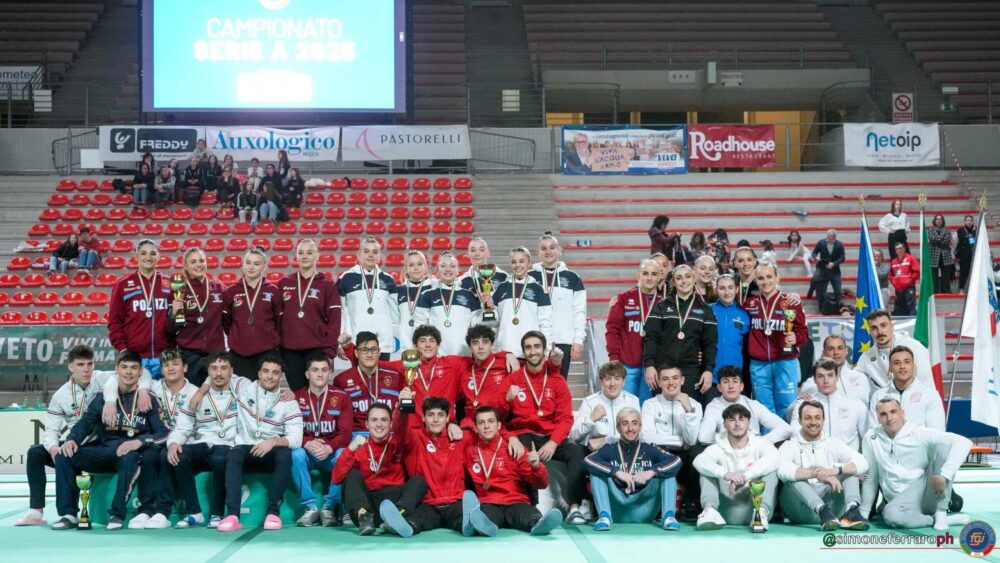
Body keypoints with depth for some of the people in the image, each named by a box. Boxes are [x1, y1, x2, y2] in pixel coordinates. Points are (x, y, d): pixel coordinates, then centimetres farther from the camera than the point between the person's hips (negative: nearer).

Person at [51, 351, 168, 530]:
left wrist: (139, 442, -24)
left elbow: (164, 433, -7)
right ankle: (68, 514, -14)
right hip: (102, 452, 4)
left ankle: (117, 515, -30)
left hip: (130, 453, -4)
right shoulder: (102, 399, 12)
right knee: (64, 456, -18)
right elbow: (84, 425, 8)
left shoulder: (149, 400, 2)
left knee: (130, 459, -39)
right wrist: (72, 440, -15)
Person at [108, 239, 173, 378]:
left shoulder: (169, 284, 11)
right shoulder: (123, 285, 6)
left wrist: (175, 348, 1)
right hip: (134, 357, -2)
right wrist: (122, 348, -5)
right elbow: (114, 320, 4)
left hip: (164, 357, 2)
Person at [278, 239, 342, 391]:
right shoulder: (284, 284, 9)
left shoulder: (328, 285, 2)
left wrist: (329, 351, -10)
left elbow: (334, 321, -2)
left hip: (317, 350, -2)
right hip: (290, 351, 2)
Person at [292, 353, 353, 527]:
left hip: (332, 452, -1)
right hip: (306, 451, 1)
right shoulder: (297, 397, 3)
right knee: (296, 454, -32)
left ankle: (330, 507, -20)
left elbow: (345, 433, -8)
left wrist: (329, 448, -28)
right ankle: (310, 508, -26)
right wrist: (308, 444, -26)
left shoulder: (341, 397, 0)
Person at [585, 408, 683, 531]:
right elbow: (588, 461, -10)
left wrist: (651, 472, -22)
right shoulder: (610, 450, 10)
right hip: (616, 510, 0)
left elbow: (676, 461, -6)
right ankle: (604, 516, -29)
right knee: (597, 471, -13)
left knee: (667, 470, -8)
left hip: (644, 511, 0)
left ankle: (668, 516, -22)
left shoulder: (649, 450, 11)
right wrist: (617, 472, -22)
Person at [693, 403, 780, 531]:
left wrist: (745, 476, -31)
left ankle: (762, 511, -34)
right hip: (728, 513, 0)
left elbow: (772, 458, -18)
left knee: (771, 469, -15)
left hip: (752, 509, 0)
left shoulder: (759, 443, 6)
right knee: (707, 470, -10)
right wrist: (725, 474, -35)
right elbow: (699, 461, -16)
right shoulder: (718, 448, 7)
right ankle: (710, 509, -34)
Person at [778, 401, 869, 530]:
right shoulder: (790, 446, 4)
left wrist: (836, 470, -24)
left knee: (849, 468, -8)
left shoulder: (833, 444, 13)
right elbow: (783, 470, -20)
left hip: (830, 504, 3)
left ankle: (851, 511, -33)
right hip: (803, 512, -3)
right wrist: (816, 473, -31)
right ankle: (823, 511, -43)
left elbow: (862, 463, -5)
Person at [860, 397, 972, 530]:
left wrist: (944, 475, -29)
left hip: (930, 492, -1)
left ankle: (941, 513, -17)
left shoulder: (920, 434, -6)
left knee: (943, 446, -20)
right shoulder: (871, 438, 3)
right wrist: (863, 512, 11)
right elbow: (870, 478, 12)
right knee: (891, 515, -36)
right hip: (902, 501, 1)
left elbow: (963, 442, -18)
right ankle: (950, 519, -13)